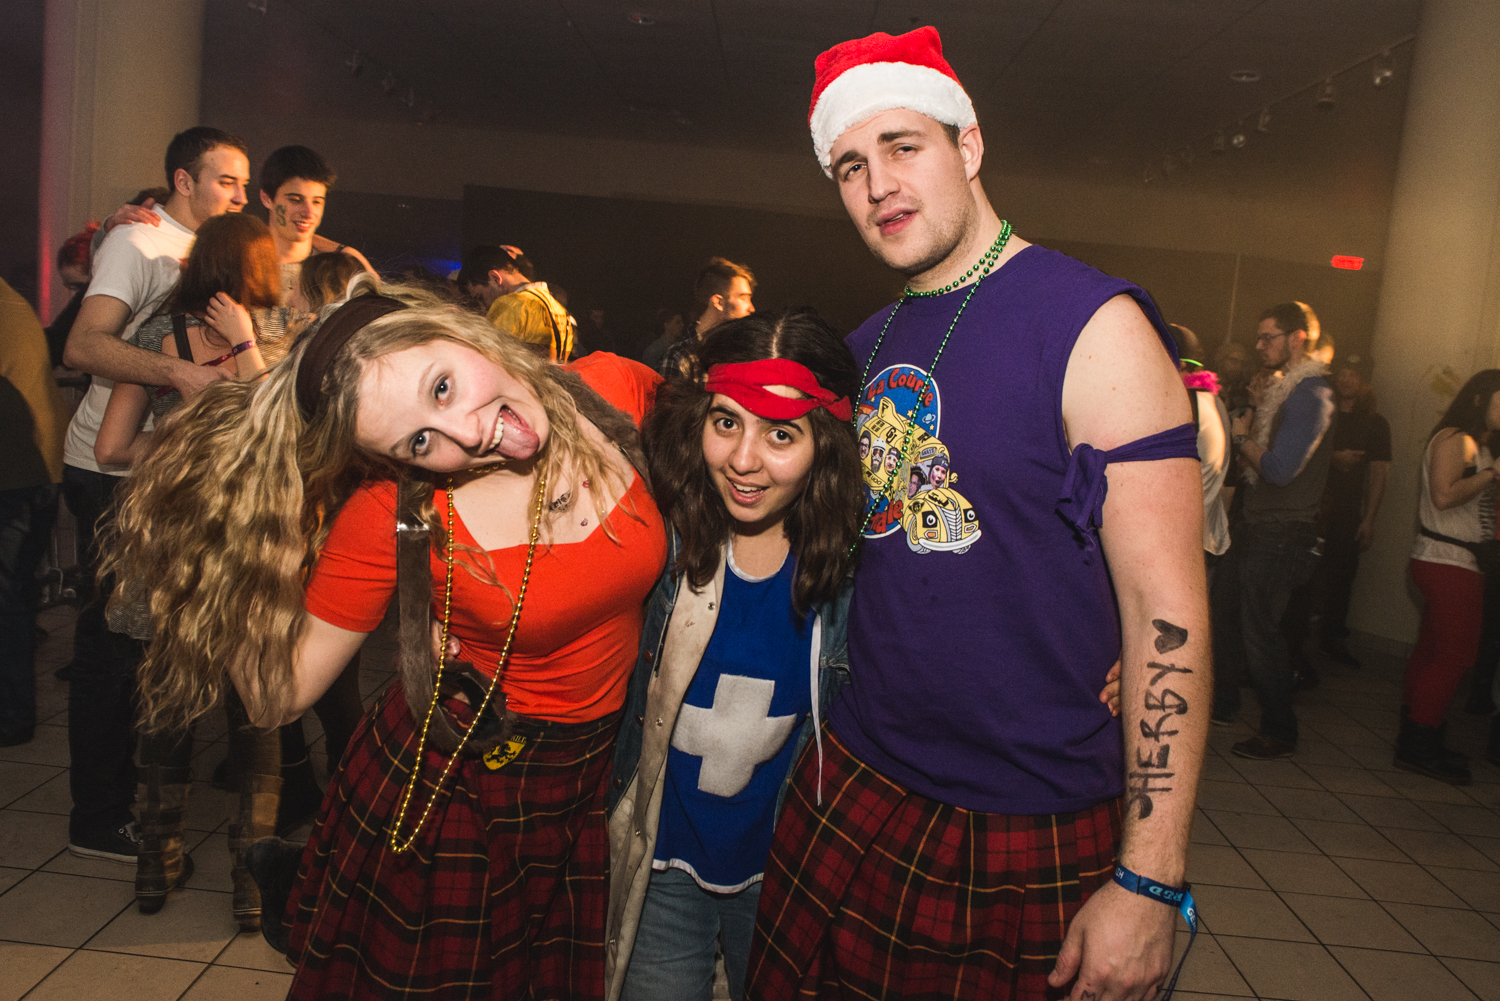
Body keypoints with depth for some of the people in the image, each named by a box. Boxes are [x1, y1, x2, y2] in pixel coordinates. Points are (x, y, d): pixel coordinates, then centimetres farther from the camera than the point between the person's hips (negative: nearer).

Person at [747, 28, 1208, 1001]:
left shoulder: (1093, 325, -14)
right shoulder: (866, 348, 7)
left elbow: (1168, 612, -17)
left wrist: (1148, 885, -18)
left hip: (1038, 836, -5)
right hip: (855, 787, 6)